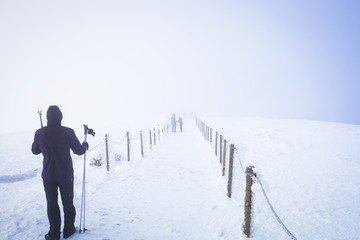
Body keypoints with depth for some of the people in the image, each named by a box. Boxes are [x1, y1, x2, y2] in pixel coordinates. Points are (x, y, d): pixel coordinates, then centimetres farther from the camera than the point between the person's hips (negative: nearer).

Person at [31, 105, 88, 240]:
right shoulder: (68, 132, -15)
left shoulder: (40, 133, -9)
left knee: (52, 204, 13)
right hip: (66, 175, -1)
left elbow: (35, 151, 7)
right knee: (68, 203, 14)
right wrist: (85, 146, 14)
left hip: (48, 175, 1)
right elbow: (79, 151, -8)